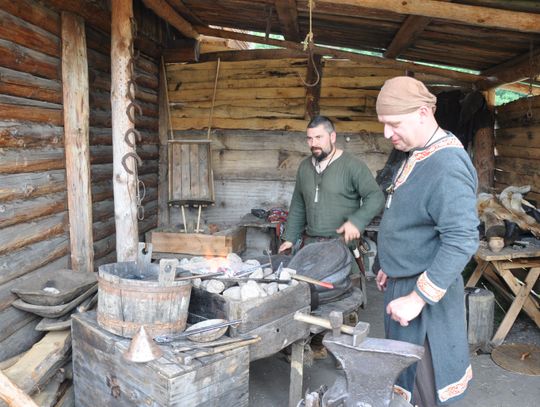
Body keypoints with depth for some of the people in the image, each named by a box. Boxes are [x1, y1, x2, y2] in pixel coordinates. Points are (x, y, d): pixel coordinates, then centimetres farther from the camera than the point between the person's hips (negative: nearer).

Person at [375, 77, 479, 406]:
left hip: (425, 291, -9)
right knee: (403, 375, 22)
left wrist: (417, 298, -26)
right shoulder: (417, 155, 9)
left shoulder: (447, 165, -23)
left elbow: (462, 240, -29)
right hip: (403, 283, 9)